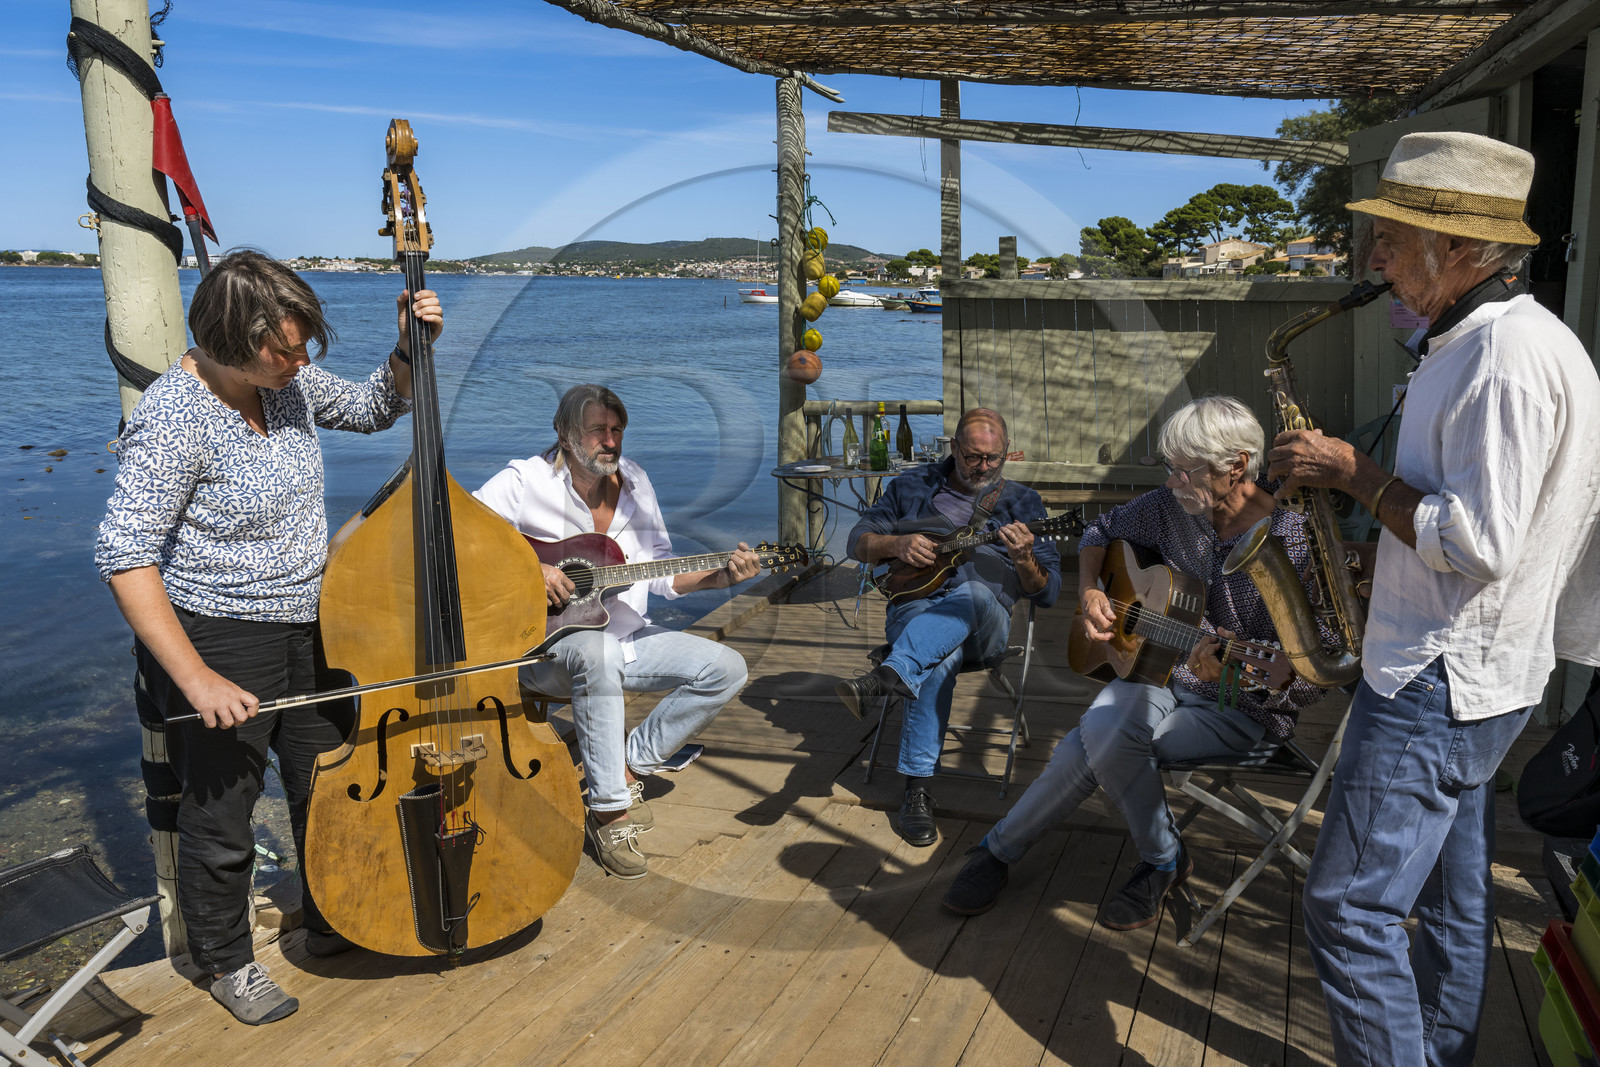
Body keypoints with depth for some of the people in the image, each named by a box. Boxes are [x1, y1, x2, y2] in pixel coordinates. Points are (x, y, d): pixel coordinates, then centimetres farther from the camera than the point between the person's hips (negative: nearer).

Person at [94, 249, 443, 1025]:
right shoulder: (175, 420, -24)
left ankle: (333, 929, 41)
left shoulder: (288, 381, -3)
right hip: (220, 644, -7)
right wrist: (195, 678, -30)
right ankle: (226, 961, 34)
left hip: (309, 628, 7)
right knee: (221, 815, 9)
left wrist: (409, 350, -5)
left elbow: (372, 409, 15)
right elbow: (124, 554, -26)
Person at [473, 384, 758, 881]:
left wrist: (720, 576, -7)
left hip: (627, 636, 6)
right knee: (596, 652, -41)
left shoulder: (635, 481, 7)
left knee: (726, 668, -8)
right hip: (545, 641, -6)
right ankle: (608, 809, -28)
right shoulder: (525, 480, -9)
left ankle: (628, 765, 0)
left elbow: (661, 574, 10)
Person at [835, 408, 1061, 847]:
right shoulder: (912, 487, 19)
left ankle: (891, 675, -58)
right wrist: (897, 543, -4)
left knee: (972, 595, -39)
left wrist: (1023, 559, -13)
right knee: (942, 655, -38)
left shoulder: (1024, 504, 16)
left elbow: (1047, 592, 9)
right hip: (914, 608, 0)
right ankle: (917, 788, -37)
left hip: (986, 623, 0)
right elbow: (859, 541, 18)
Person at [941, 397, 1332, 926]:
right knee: (1102, 730, -26)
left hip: (1244, 709, -5)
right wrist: (1090, 591, 0)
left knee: (1106, 742, -26)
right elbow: (1102, 530, 18)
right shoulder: (1173, 505, -2)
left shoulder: (1292, 542, -19)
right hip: (1157, 669, 6)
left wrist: (1240, 669, -40)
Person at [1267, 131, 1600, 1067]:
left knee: (1350, 910, -5)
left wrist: (1356, 473, -16)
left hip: (1443, 683, -11)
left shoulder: (1510, 355, -21)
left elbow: (1478, 542, -25)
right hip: (1464, 674, 11)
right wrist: (1358, 475, 9)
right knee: (1453, 905, 19)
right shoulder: (1479, 339, 13)